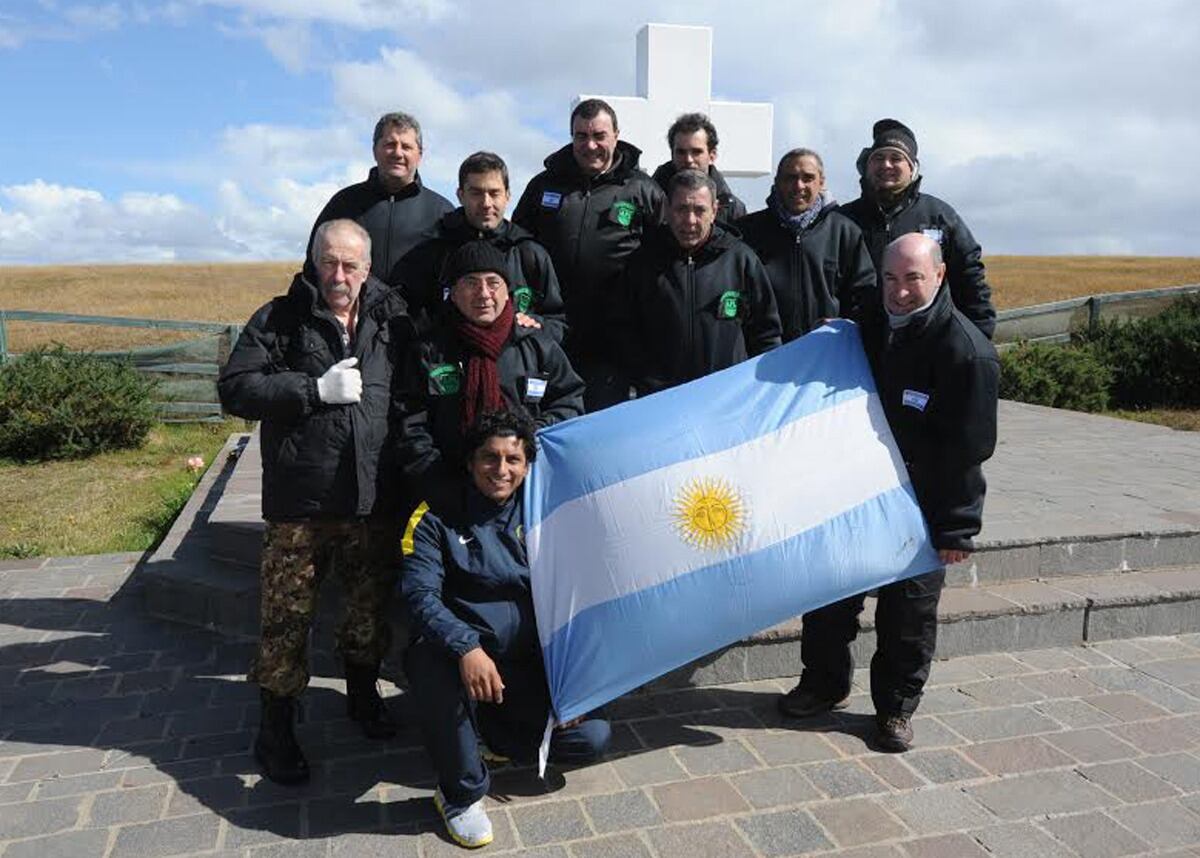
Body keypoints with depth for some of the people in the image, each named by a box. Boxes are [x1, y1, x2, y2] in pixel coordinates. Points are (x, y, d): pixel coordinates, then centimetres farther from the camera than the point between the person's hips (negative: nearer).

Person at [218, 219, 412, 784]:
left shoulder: (391, 318, 9)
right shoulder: (280, 320, 0)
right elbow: (235, 388, -7)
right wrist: (317, 388, -15)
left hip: (373, 499, 3)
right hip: (299, 502, -3)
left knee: (374, 603, 15)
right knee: (287, 613, 5)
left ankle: (362, 692, 39)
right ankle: (276, 727, 23)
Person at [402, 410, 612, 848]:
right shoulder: (437, 517, -7)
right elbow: (421, 595, -19)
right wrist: (467, 647, -37)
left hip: (525, 667, 3)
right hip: (458, 657, -3)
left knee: (593, 738, -12)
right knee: (432, 660, -37)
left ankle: (490, 733, 13)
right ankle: (461, 794, -13)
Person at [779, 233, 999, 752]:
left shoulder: (967, 351, -18)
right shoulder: (872, 330, 2)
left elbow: (968, 450, -17)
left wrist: (956, 528, -15)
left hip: (921, 511, -5)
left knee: (909, 612, 8)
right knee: (830, 592, 13)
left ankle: (896, 707, 28)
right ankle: (824, 682, 33)